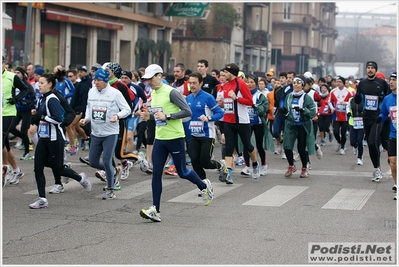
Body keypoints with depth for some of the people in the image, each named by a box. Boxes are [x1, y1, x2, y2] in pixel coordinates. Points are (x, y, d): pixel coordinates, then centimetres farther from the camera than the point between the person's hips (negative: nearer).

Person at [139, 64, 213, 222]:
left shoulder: (171, 92, -14)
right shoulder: (153, 93, 10)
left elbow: (187, 111, -17)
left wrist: (167, 116, -23)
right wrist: (149, 116, 4)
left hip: (175, 138, -7)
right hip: (160, 138, 7)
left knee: (182, 172, 5)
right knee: (156, 174, -1)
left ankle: (204, 186, 34)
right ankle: (155, 210, -1)